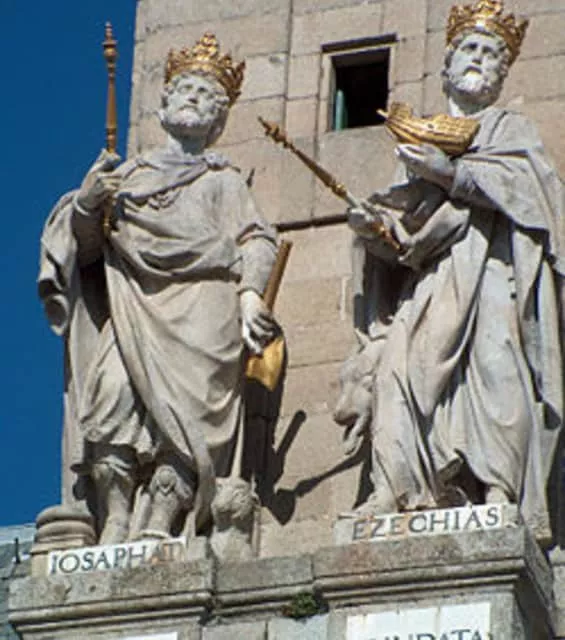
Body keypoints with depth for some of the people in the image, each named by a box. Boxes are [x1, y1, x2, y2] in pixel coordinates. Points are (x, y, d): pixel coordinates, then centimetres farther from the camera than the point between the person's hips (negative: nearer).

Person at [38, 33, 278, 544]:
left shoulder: (223, 181, 24)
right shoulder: (128, 175, 27)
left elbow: (257, 239, 9)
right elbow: (83, 248, 19)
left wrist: (250, 290, -10)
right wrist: (86, 205, -2)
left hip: (199, 314, -1)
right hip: (132, 307, 1)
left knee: (185, 401, -25)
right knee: (113, 391, -25)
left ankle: (157, 525, -33)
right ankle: (115, 525, -30)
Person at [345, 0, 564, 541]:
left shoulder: (511, 130, 18)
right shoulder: (419, 136, 29)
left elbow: (517, 181, -5)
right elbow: (403, 212, 20)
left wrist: (450, 173, -16)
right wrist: (375, 224, -3)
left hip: (489, 259, -3)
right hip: (427, 273, 3)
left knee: (494, 356, -22)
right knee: (400, 359, -17)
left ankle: (500, 490, -30)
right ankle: (397, 488, -26)